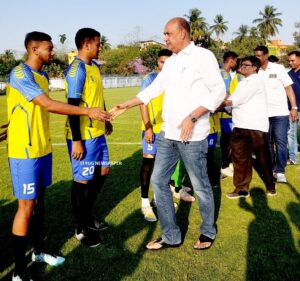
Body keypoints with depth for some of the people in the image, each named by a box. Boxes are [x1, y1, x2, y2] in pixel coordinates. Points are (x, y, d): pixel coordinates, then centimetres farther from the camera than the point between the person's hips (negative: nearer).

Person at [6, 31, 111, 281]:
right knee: (26, 205, -4)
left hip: (43, 148, 8)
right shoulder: (19, 73, -16)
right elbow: (48, 105, -25)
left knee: (40, 199, 16)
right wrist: (88, 111, -24)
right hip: (24, 151, -8)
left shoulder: (43, 75, 13)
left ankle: (39, 251, 32)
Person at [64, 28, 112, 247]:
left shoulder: (94, 66, 12)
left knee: (103, 172, 18)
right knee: (83, 180, 2)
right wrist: (76, 140, -22)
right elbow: (72, 106, -21)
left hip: (97, 132, 10)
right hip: (83, 136, -10)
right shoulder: (77, 69, -17)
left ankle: (88, 216, 35)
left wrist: (106, 119, 27)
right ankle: (81, 228, 19)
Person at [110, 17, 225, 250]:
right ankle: (171, 236, 20)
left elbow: (219, 91, -11)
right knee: (158, 181, 7)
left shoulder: (203, 56, -6)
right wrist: (126, 106, 14)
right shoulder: (171, 62, 15)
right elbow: (154, 89, 19)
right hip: (168, 135, 8)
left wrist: (192, 118, -19)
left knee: (200, 186, 5)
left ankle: (208, 232, 29)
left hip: (192, 136, -7)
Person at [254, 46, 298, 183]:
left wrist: (294, 107, -6)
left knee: (280, 142, -3)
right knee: (267, 142, 11)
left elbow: (288, 88, 0)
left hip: (280, 112, -3)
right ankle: (271, 168, 22)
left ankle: (280, 171, 3)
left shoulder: (278, 68, -1)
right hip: (263, 113, 3)